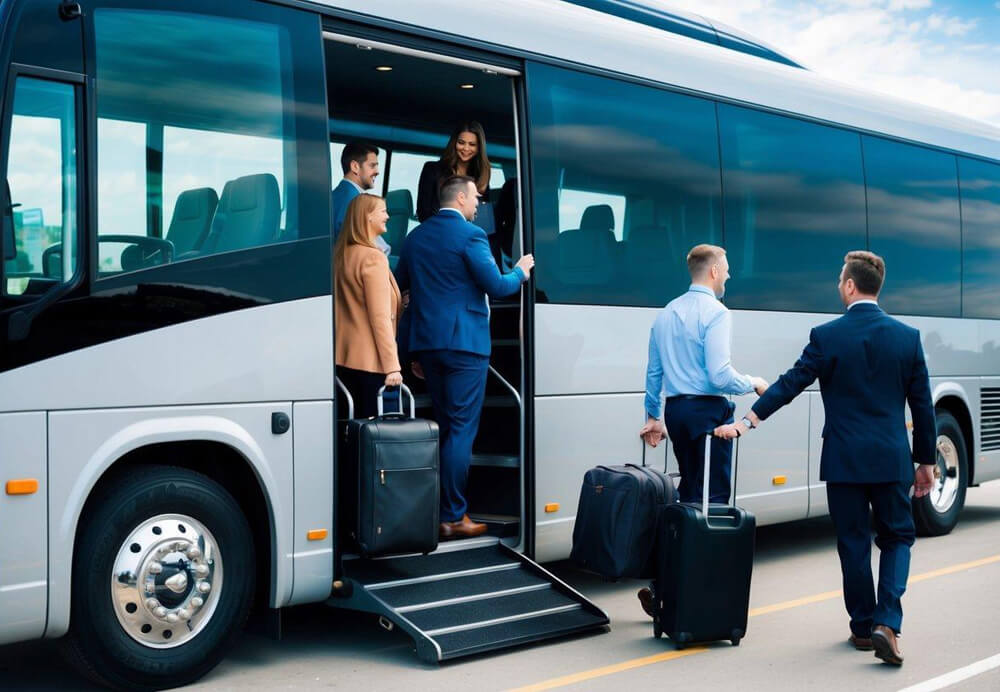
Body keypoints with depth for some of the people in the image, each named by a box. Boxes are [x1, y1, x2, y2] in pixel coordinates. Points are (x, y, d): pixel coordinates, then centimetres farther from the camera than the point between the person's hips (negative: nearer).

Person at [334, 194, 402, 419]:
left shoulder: (341, 255, 10)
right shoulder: (373, 258, -14)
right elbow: (380, 317, -17)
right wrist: (392, 365, -17)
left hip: (344, 358, 8)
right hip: (370, 361, -8)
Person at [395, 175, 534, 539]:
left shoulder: (415, 236, 13)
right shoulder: (470, 234, -9)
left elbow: (400, 288, 14)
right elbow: (496, 286, -13)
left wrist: (412, 352, 19)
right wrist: (520, 272, 9)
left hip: (426, 342, 7)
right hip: (464, 342, -7)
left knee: (443, 428, 16)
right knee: (462, 430, -4)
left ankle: (436, 510, 19)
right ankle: (453, 517, -3)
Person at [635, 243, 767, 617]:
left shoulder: (666, 313, 13)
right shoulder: (716, 313, -11)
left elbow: (653, 372, 17)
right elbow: (719, 374, -19)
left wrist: (653, 416, 24)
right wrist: (753, 384, -1)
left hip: (676, 409, 8)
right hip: (708, 410, -8)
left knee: (689, 492, 16)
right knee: (712, 497, -2)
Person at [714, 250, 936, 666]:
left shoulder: (827, 336, -8)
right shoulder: (907, 337, 0)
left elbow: (789, 385, -8)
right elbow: (922, 406, 3)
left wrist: (745, 422, -2)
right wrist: (926, 462, 12)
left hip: (844, 460, -1)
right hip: (892, 459, 1)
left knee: (854, 543, 10)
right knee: (897, 537, 14)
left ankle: (863, 628, 20)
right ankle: (887, 623, -2)